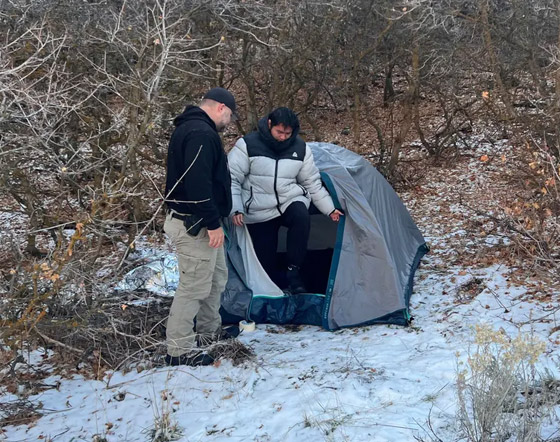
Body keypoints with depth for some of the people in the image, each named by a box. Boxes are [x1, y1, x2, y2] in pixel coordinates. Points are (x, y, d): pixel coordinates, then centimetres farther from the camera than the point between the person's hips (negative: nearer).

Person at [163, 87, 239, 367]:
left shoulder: (189, 128, 16)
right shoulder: (201, 133, -19)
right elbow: (198, 182, -28)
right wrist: (213, 223, -24)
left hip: (195, 221, 11)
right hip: (195, 225, -11)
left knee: (216, 276, 22)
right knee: (194, 285, -6)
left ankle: (209, 330, 37)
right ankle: (179, 350, 1)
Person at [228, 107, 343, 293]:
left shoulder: (301, 148, -1)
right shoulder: (248, 145, -12)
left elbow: (312, 183, 10)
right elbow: (231, 179, -10)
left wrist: (330, 209, 8)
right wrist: (236, 209, -20)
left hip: (290, 201, 2)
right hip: (260, 212, -2)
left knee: (301, 217, -33)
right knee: (265, 261, -6)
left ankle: (293, 273, -22)